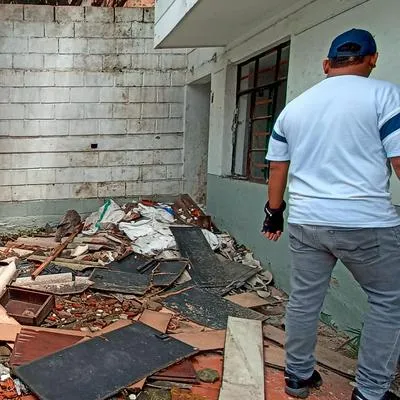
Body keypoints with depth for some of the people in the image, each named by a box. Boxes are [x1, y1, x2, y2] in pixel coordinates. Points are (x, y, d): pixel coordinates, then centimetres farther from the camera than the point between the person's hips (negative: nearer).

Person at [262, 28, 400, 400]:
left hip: (305, 222, 5)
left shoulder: (293, 107, 11)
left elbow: (277, 167, 14)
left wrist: (274, 212, 24)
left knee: (303, 300, 16)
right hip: (366, 222, -4)